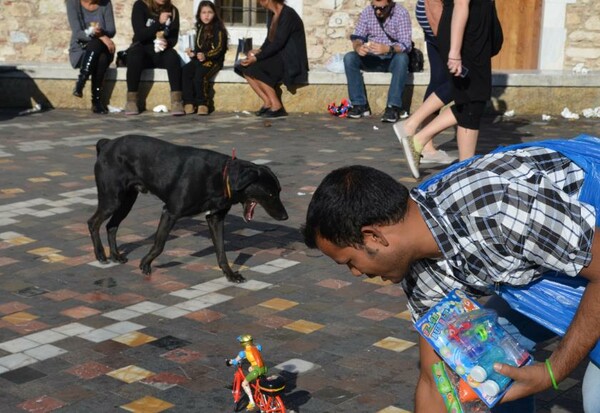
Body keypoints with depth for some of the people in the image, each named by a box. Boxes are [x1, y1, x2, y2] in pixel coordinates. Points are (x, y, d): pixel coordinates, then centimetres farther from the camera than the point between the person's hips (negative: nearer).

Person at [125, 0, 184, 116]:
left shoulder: (172, 10, 3)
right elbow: (140, 34, -16)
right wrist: (159, 23, -28)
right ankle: (131, 100, -31)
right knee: (134, 54, -35)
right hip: (142, 50, -2)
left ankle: (176, 101, -38)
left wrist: (167, 43, -24)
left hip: (162, 52, 2)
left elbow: (174, 38, -1)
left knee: (173, 56, -30)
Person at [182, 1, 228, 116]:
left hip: (213, 60, -6)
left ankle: (202, 104, -23)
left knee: (199, 74, -35)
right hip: (199, 59, 6)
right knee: (185, 70, -24)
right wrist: (193, 53, 0)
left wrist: (205, 55, -27)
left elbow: (219, 48, -12)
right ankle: (189, 103, -26)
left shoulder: (218, 28, -2)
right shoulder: (200, 28, 21)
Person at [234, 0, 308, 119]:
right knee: (244, 67, -7)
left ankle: (277, 107, -19)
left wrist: (257, 57, -26)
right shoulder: (271, 14, 11)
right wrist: (259, 50, -4)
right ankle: (267, 103, -5)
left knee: (254, 68, -25)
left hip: (291, 60, -9)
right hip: (277, 56, 9)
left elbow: (278, 42, -23)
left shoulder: (288, 14, -16)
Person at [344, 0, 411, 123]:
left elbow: (406, 45, -20)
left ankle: (393, 107, -36)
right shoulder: (366, 12, -2)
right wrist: (358, 47, -30)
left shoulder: (401, 13, -13)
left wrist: (388, 49, -40)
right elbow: (357, 38, -4)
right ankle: (360, 104, -21)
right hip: (371, 59, 3)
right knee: (349, 57, -23)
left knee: (402, 58, -36)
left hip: (392, 59, -3)